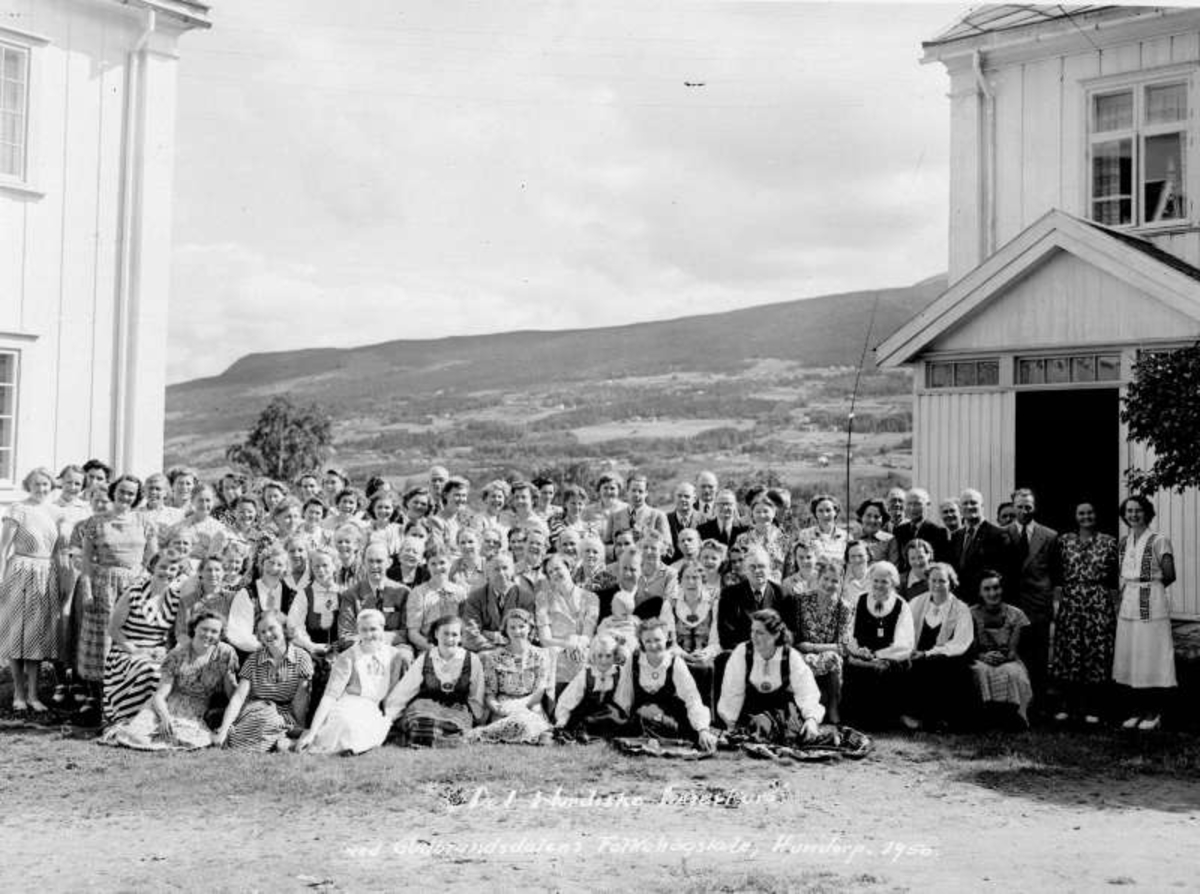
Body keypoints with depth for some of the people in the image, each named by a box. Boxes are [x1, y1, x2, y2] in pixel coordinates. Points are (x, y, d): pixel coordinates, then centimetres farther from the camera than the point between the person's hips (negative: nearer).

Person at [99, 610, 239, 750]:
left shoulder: (226, 653, -5)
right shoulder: (177, 655, -7)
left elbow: (234, 694, 1)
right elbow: (160, 695, -11)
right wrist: (165, 717, -29)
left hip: (197, 715, 2)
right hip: (168, 707, -2)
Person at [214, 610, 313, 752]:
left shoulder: (302, 658, -2)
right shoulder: (253, 660, 4)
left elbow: (301, 699, -9)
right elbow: (238, 697, -6)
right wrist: (223, 731, -18)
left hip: (287, 716, -2)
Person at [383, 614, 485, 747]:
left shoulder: (472, 660, 7)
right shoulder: (424, 660, 8)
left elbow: (475, 700, 12)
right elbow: (402, 692, 4)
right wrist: (389, 715, -7)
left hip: (457, 711, 0)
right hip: (425, 708, 0)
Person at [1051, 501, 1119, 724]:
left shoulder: (1108, 542, 5)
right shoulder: (1064, 541, 9)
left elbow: (1116, 574, 5)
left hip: (1099, 603, -1)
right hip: (1070, 603, 1)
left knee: (1097, 653, -1)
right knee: (1068, 652, 1)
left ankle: (1092, 708, 8)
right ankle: (1068, 705, 11)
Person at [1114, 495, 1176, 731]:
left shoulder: (1159, 541, -7)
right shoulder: (1124, 542, 11)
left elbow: (1169, 576, -8)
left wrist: (1149, 588, 4)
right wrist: (1123, 595, 7)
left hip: (1151, 605, -6)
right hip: (1128, 604, 6)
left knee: (1151, 657, -2)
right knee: (1130, 658, 7)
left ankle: (1154, 713, 5)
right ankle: (1137, 711, 15)